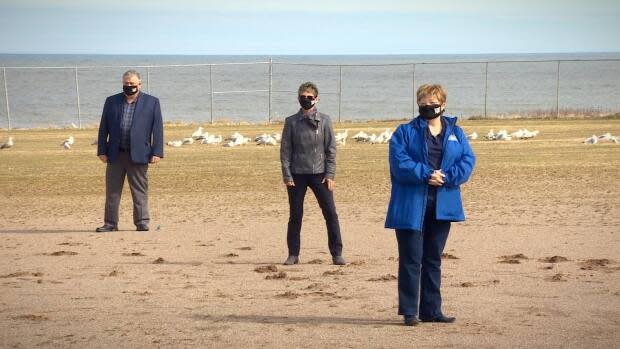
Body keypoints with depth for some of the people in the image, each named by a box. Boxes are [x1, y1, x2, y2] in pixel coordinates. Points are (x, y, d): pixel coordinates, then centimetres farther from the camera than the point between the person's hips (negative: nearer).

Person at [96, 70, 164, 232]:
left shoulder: (152, 102, 4)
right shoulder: (111, 101, 10)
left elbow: (158, 129, 0)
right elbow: (103, 128, 10)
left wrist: (157, 152, -7)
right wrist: (102, 151, 2)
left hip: (138, 155, -2)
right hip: (115, 154, 3)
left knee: (140, 191, 1)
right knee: (112, 190, 6)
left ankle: (142, 222, 8)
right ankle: (110, 223, 12)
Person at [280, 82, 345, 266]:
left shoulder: (324, 120, 4)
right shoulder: (292, 122, 4)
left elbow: (331, 149, 3)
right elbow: (285, 150, 4)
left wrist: (330, 175, -4)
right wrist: (287, 176, -4)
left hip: (319, 174, 0)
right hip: (297, 175, 0)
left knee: (330, 213, -4)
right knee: (295, 215, 4)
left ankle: (337, 253, 3)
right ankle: (293, 254, 13)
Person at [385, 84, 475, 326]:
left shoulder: (456, 133, 11)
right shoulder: (405, 132, 1)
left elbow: (468, 160, -1)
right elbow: (399, 163, -11)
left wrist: (446, 177, -16)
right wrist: (426, 174, -21)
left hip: (442, 205, 4)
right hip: (411, 206, -4)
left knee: (433, 260, 12)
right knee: (411, 260, -2)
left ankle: (431, 310, 19)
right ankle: (409, 311, 4)